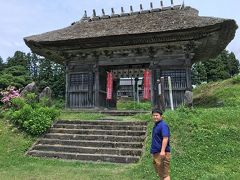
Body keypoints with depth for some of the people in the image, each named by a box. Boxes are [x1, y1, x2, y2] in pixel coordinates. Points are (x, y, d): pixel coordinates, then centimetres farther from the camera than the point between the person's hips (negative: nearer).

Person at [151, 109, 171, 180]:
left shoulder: (163, 125, -14)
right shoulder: (155, 125, 15)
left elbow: (165, 138, -24)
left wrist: (162, 151, -30)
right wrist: (153, 150, 22)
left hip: (162, 153, -10)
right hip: (156, 153, 10)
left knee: (165, 174, -5)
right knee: (160, 173, 18)